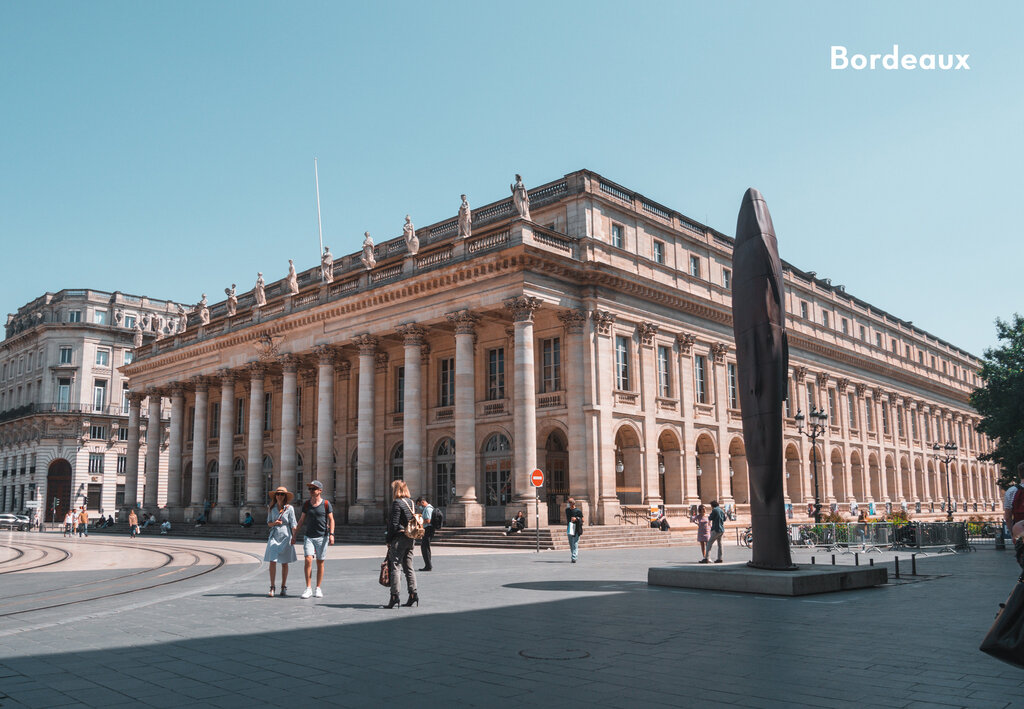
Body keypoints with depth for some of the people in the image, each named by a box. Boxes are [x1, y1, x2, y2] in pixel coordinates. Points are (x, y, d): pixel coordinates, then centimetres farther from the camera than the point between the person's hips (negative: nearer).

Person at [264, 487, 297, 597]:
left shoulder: (289, 508, -1)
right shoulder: (271, 508, 7)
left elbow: (293, 524, -2)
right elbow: (268, 523, 12)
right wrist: (274, 523, -10)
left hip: (285, 536, -1)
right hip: (274, 535, 2)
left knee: (284, 563, 6)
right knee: (272, 562, -8)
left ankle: (284, 587, 17)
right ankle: (272, 588, 0)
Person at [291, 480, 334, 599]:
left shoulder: (326, 504, -1)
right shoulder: (306, 504, 7)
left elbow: (331, 520, 0)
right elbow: (301, 520, 13)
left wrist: (331, 534, -11)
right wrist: (294, 534, 11)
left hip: (322, 537, -2)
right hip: (308, 536, 2)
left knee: (320, 563, 3)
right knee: (308, 560, -12)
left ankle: (318, 589, 13)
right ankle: (308, 588, -5)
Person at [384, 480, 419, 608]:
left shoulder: (397, 503, -11)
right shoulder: (411, 503, 12)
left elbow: (394, 524, -15)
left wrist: (389, 541, -8)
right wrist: (412, 539, 19)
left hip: (399, 538, -8)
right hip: (411, 539, 8)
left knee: (394, 566, -5)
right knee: (408, 567, 13)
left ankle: (395, 595, -10)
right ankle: (413, 593, 11)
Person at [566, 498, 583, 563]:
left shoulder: (578, 511, -5)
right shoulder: (567, 510, 11)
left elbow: (582, 520, -1)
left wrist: (576, 519, -17)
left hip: (576, 529, -5)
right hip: (569, 529, 5)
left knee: (575, 544, -9)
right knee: (571, 544, 9)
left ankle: (573, 558, -12)